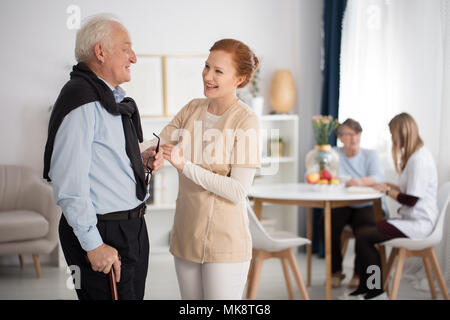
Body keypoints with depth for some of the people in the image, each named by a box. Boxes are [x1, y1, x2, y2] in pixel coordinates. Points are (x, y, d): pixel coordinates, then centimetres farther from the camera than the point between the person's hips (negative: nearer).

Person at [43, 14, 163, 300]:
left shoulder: (115, 98, 13)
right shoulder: (81, 100, -18)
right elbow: (69, 182, -23)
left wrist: (145, 159, 5)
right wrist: (93, 245, -21)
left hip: (133, 226, 10)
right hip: (103, 232, -10)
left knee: (134, 295, 17)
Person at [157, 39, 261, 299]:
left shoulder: (246, 121, -12)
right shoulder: (192, 109, 6)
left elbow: (238, 191, -18)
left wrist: (185, 166, -22)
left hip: (225, 240, -6)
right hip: (187, 235, 6)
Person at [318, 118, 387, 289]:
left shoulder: (370, 155, 8)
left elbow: (379, 178, -11)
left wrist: (362, 181, -34)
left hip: (368, 205, -1)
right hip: (341, 206, 1)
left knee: (365, 223, -34)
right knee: (326, 223, -29)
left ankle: (359, 273, -11)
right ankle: (336, 271, -8)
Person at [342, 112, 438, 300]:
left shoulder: (419, 160, -17)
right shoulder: (416, 156, 15)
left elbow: (411, 199, -20)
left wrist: (387, 191, -5)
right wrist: (391, 186, 7)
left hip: (418, 223, -10)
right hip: (411, 219, 10)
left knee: (363, 235, -16)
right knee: (363, 232, 0)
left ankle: (375, 292, -3)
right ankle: (364, 290, 3)